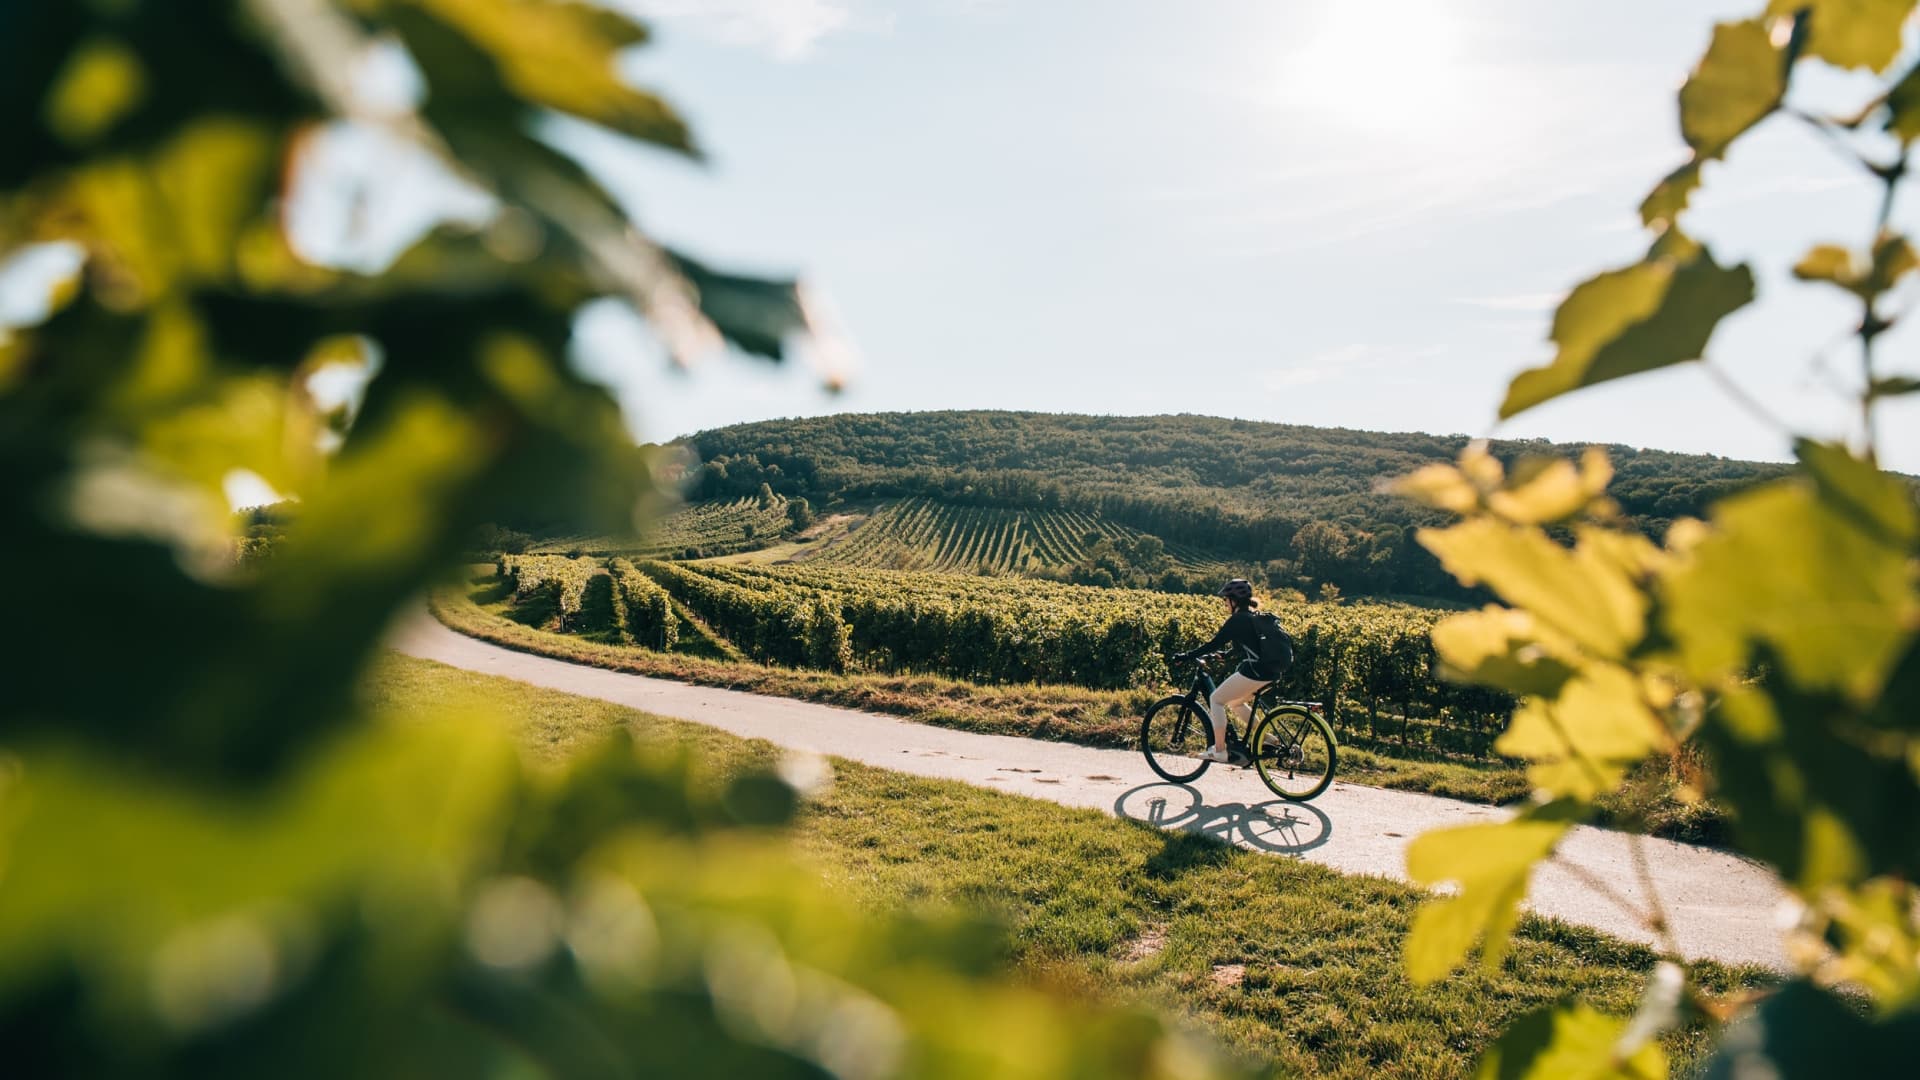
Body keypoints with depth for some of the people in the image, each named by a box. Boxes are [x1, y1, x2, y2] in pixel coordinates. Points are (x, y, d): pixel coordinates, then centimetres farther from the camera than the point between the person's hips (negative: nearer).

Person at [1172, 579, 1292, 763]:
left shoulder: (1238, 619, -7)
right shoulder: (1258, 617, 18)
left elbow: (1214, 644, -10)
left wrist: (1186, 656, -4)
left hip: (1255, 671, -9)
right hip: (1272, 671, 9)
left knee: (1216, 700, 4)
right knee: (1235, 702, 26)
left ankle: (1219, 750, 1)